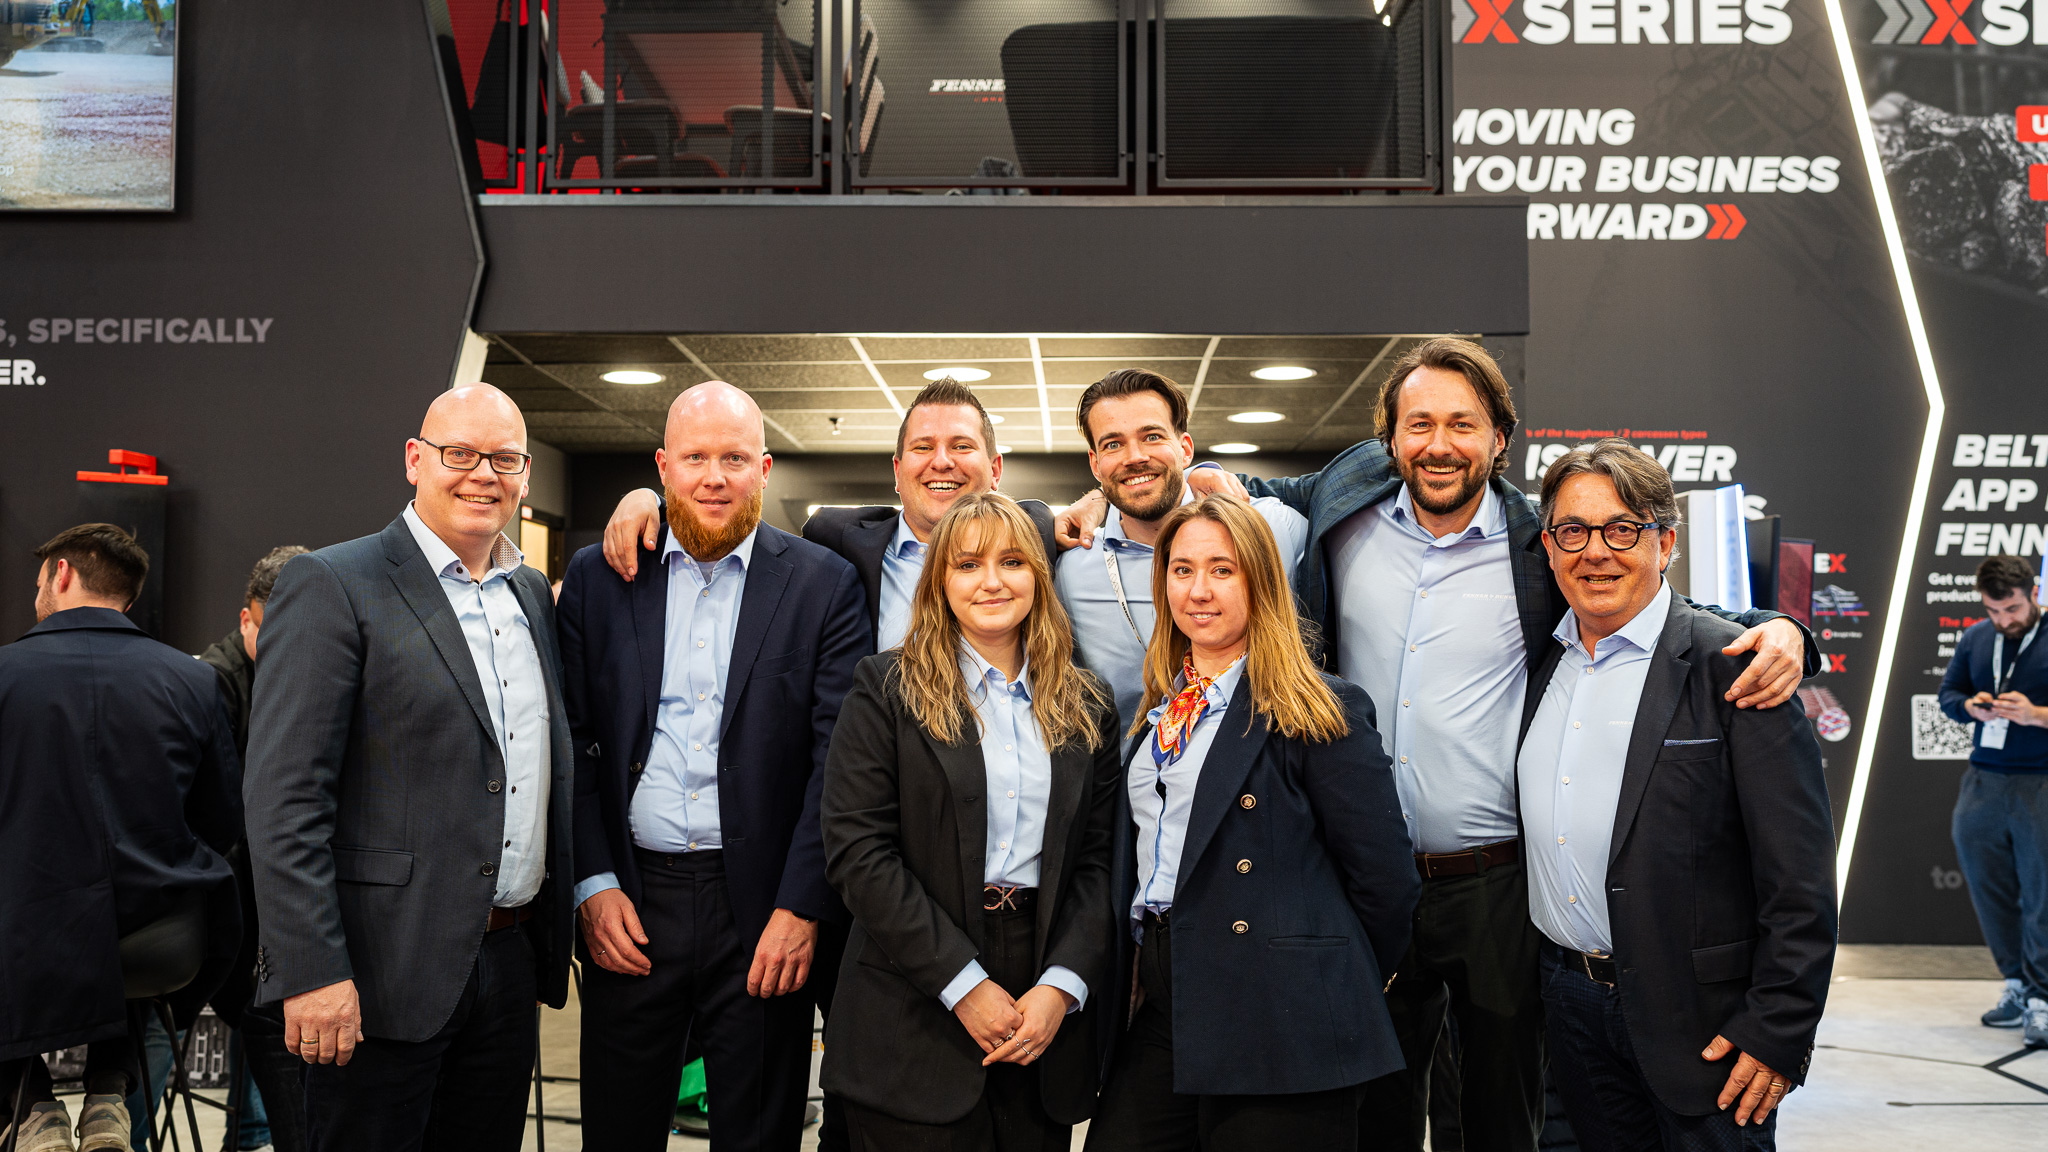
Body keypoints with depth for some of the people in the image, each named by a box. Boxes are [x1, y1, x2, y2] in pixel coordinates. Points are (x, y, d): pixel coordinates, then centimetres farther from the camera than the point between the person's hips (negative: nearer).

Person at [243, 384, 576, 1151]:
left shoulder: (532, 594, 13)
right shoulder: (331, 586, -8)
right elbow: (284, 798, -15)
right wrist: (312, 973, -19)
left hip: (510, 964, 6)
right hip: (387, 972, -6)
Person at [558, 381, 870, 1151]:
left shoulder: (823, 584, -1)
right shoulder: (597, 577, 6)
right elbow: (572, 740, 5)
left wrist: (802, 907, -10)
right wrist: (593, 883, -3)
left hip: (765, 912, -1)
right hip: (627, 909, 2)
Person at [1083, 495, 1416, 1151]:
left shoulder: (1319, 712, -8)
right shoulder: (1157, 713, 14)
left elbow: (1383, 875, -8)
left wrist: (1341, 988, 4)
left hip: (1276, 1023, -6)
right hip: (1160, 1006, 6)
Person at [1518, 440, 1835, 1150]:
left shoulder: (1731, 668, -12)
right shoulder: (1540, 661, 7)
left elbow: (1800, 878, -14)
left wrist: (1777, 1031, -15)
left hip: (1700, 1018, -5)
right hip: (1568, 999, 5)